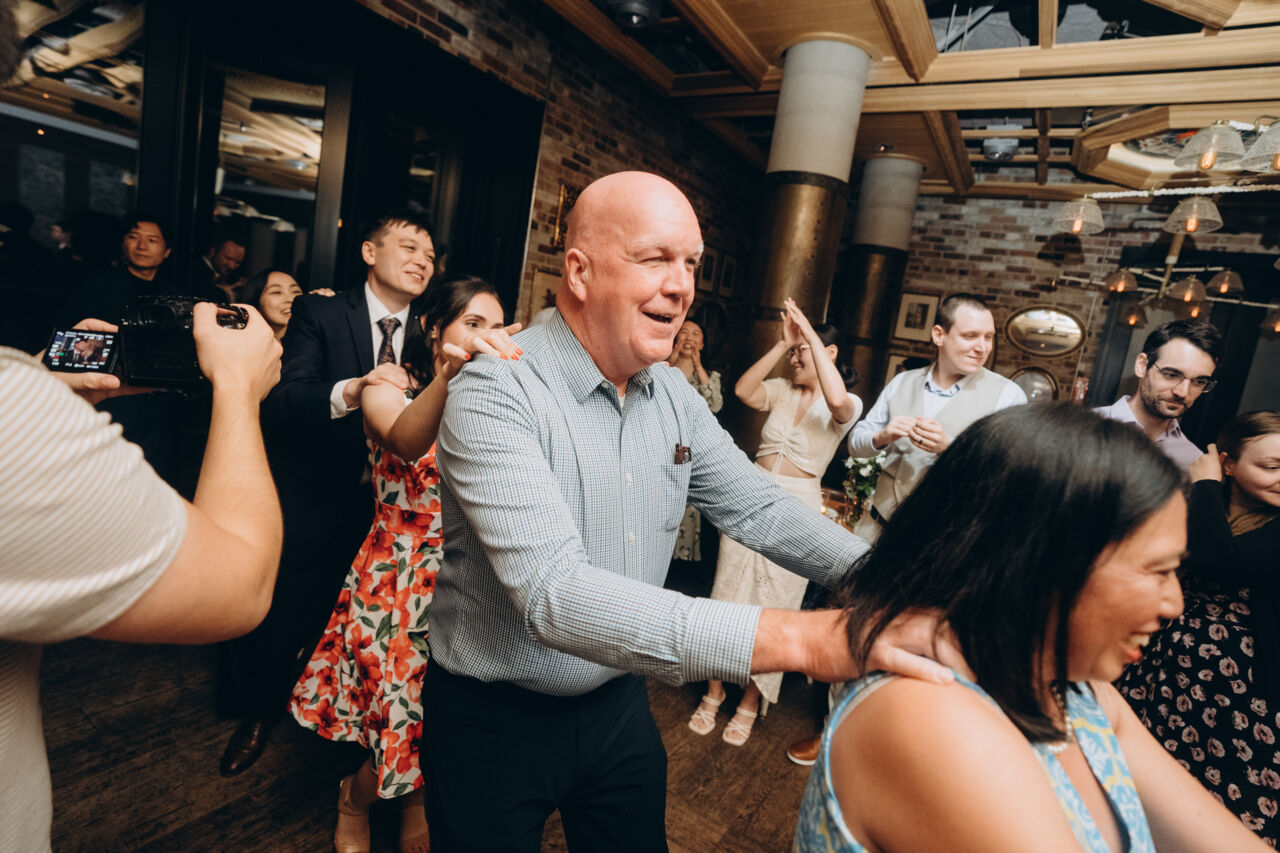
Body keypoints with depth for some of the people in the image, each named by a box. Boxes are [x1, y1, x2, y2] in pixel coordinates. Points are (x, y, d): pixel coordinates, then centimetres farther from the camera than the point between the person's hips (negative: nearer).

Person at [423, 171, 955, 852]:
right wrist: (795, 638, -43)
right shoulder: (497, 393, -26)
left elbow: (756, 508, 1)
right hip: (493, 718, -5)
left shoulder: (672, 394, -3)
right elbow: (554, 595, -36)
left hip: (617, 702, 6)